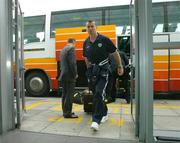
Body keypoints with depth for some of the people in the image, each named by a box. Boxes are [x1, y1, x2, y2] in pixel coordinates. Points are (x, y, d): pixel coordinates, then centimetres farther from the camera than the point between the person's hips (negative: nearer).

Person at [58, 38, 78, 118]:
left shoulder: (63, 49, 17)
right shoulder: (71, 48, -11)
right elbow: (72, 63, -19)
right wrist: (75, 74, -11)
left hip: (63, 75, 9)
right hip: (69, 76, -9)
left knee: (65, 94, 13)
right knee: (69, 95, -4)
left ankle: (65, 111, 22)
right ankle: (68, 113, 1)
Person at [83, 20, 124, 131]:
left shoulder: (104, 40, -8)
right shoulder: (86, 43, 5)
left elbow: (115, 53, 1)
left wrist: (120, 66, 5)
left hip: (103, 70, -5)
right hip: (92, 71, 5)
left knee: (99, 93, -18)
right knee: (96, 94, 13)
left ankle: (96, 120, -17)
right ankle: (104, 114, 34)